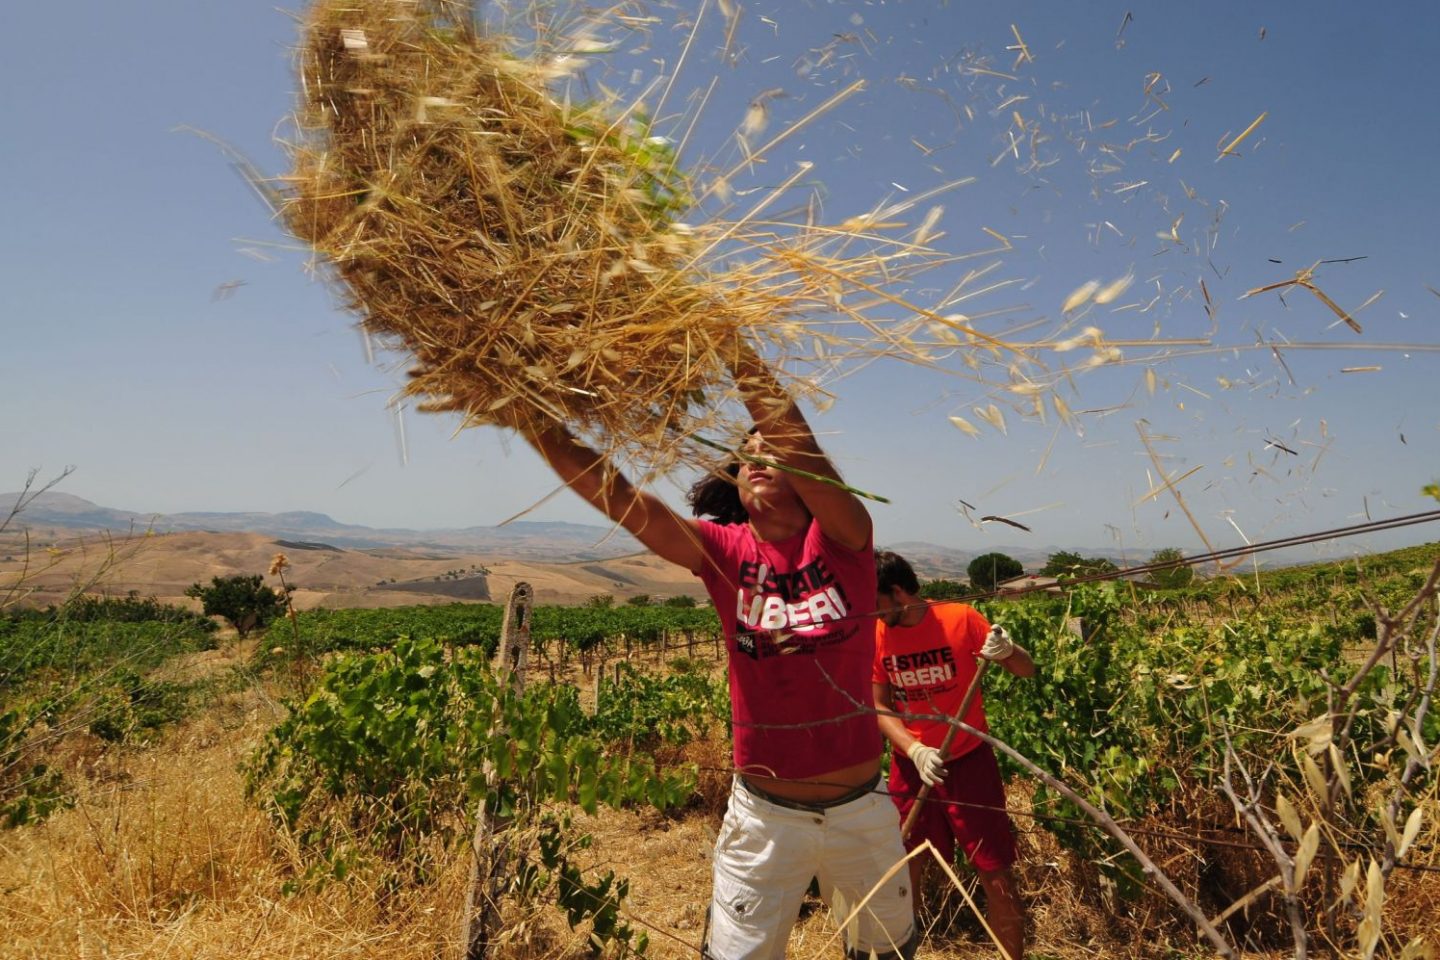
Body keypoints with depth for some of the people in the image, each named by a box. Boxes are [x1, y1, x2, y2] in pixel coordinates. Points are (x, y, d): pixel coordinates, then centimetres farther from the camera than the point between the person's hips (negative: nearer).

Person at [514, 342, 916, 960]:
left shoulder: (843, 540, -11)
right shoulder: (727, 552, -8)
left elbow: (798, 444, -30)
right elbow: (615, 494, -21)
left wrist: (742, 359, -38)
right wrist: (533, 419, -33)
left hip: (861, 809, 1)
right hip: (765, 815, 0)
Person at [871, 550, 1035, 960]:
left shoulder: (961, 618, -14)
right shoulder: (875, 634, -6)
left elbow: (1028, 670, -8)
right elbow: (878, 707, -3)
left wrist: (1006, 652, -30)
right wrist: (914, 750, -19)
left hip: (968, 761, -2)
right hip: (911, 766, 3)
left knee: (998, 879, 3)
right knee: (904, 873, 11)